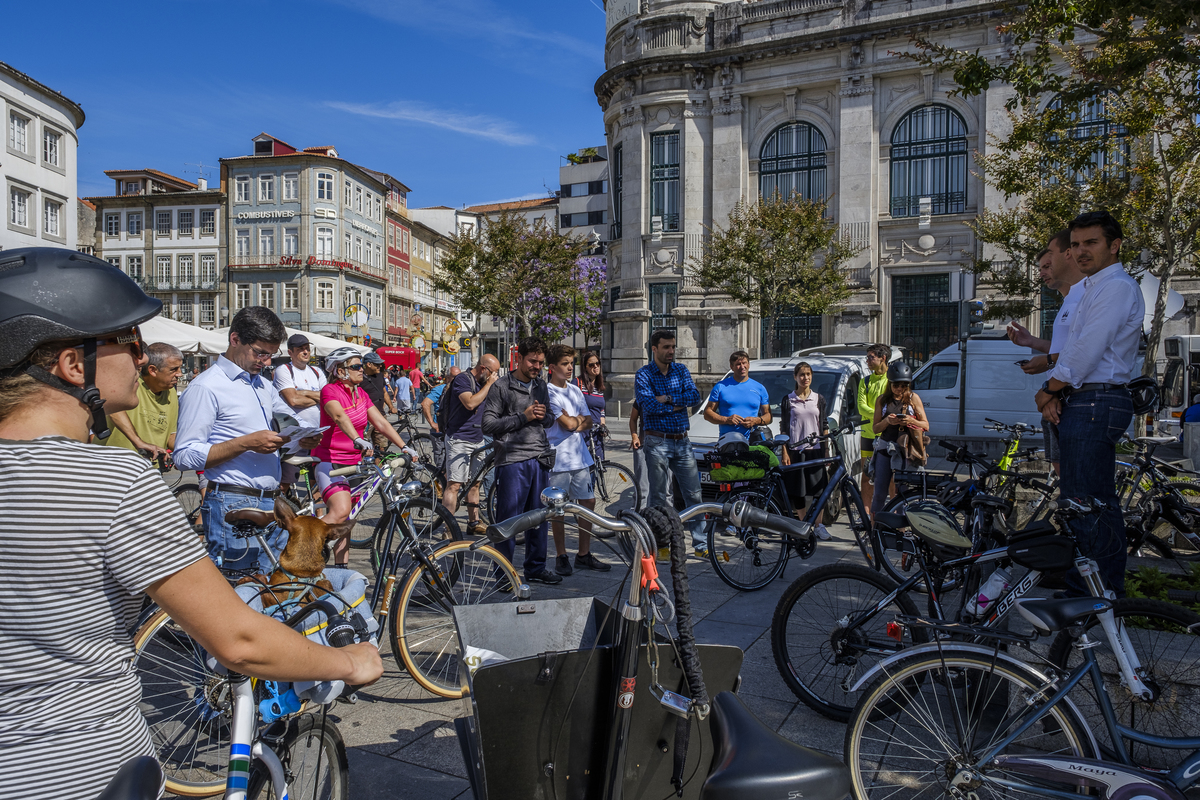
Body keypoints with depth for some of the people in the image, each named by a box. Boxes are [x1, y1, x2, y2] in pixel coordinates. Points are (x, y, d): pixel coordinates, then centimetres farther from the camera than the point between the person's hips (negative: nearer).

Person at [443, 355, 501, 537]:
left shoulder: (483, 383, 14)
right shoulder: (462, 379, -12)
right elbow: (470, 403, -26)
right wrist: (489, 384, -18)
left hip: (478, 439, 9)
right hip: (459, 440, -8)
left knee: (475, 483, 13)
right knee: (454, 484, -9)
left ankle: (474, 523, 22)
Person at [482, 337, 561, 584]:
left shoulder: (541, 386, 15)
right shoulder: (502, 387, -4)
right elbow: (488, 424, -10)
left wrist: (544, 415, 1)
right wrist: (522, 417, -15)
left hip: (540, 460, 6)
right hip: (512, 460, -6)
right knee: (508, 518, -1)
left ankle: (536, 568, 24)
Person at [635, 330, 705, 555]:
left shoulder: (681, 370, 10)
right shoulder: (643, 374, -3)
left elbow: (694, 395, -5)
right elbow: (649, 405, -17)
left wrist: (668, 398, -15)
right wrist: (678, 404, -8)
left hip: (682, 441, 4)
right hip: (658, 442, -4)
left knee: (693, 494, 4)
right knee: (658, 496, 4)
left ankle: (701, 545, 11)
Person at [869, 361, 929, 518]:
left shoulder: (913, 398, 4)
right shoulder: (882, 400, 7)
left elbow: (926, 425, 3)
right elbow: (875, 428, 6)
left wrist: (911, 421, -17)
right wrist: (887, 421, -14)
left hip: (906, 450, -1)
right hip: (885, 449, 1)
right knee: (880, 492, -1)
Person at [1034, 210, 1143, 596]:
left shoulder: (1117, 287, -10)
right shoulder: (1095, 288, 23)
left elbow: (1086, 352, -18)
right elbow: (1074, 351, 17)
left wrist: (1049, 390, -6)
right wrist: (1055, 393, 3)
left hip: (1095, 404, -10)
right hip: (1085, 403, 10)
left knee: (1085, 504, -8)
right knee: (1098, 502, 15)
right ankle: (1106, 589, 24)